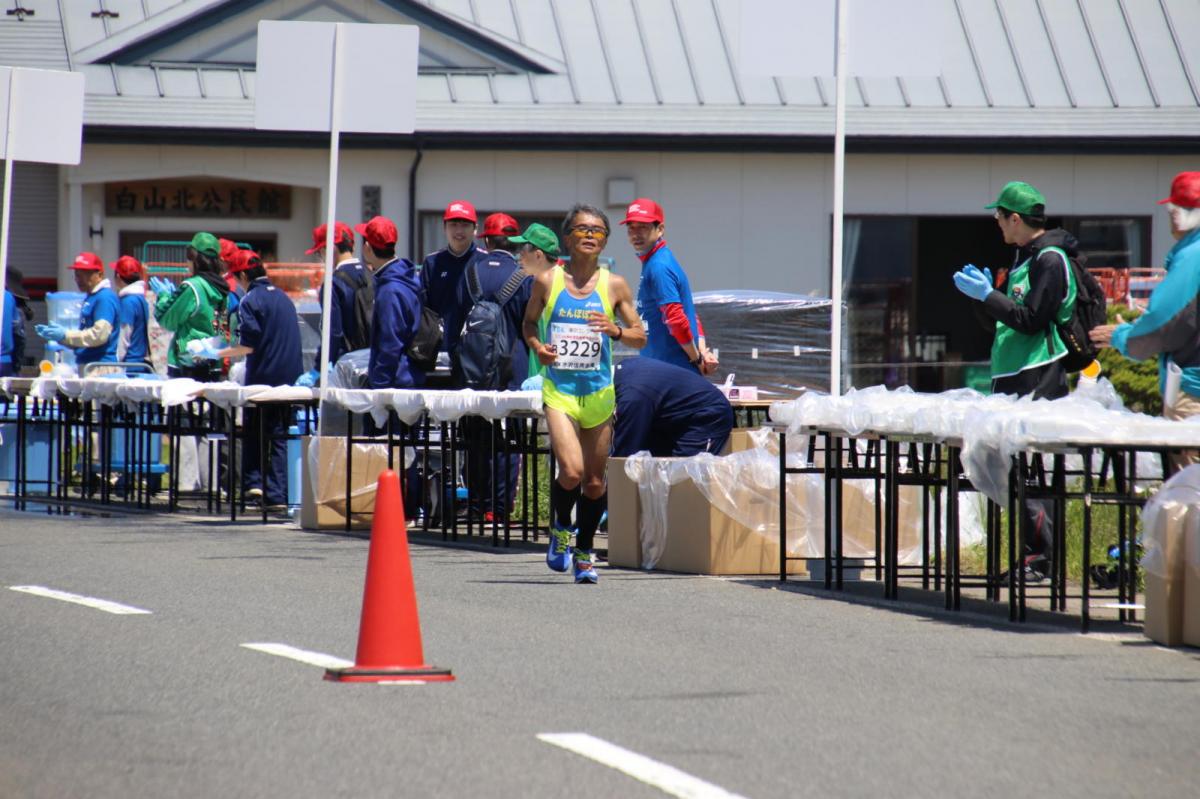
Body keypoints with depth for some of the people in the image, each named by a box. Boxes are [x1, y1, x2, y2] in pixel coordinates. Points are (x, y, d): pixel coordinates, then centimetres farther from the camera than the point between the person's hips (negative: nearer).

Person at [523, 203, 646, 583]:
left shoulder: (614, 286, 2)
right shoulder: (547, 282, 1)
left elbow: (640, 338, 6)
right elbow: (530, 321, 16)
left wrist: (615, 331, -15)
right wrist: (537, 347, -5)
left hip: (599, 393, 2)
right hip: (559, 390, -2)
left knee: (594, 481, 6)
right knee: (571, 470, -18)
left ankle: (584, 552, 22)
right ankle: (560, 528, 10)